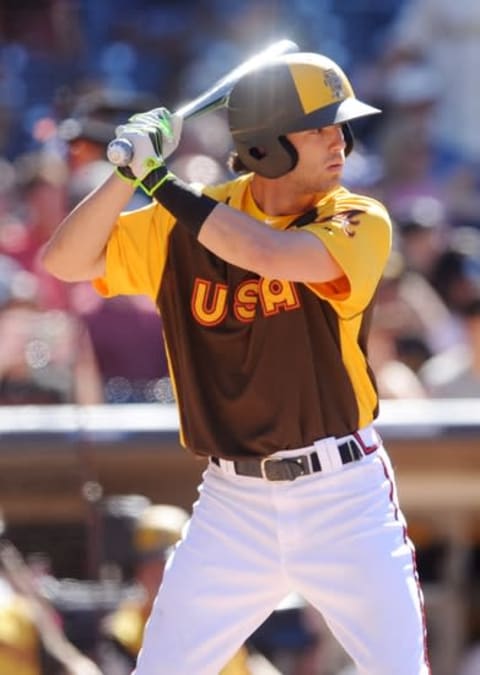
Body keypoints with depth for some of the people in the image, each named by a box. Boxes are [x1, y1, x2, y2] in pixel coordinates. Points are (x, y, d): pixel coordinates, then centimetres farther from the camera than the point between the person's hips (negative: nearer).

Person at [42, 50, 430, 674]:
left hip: (345, 500, -2)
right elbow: (64, 262, -3)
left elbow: (268, 252, -27)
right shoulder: (186, 226, 1)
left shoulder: (360, 225, -7)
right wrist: (128, 173, -18)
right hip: (234, 504, 2)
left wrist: (160, 181, -20)